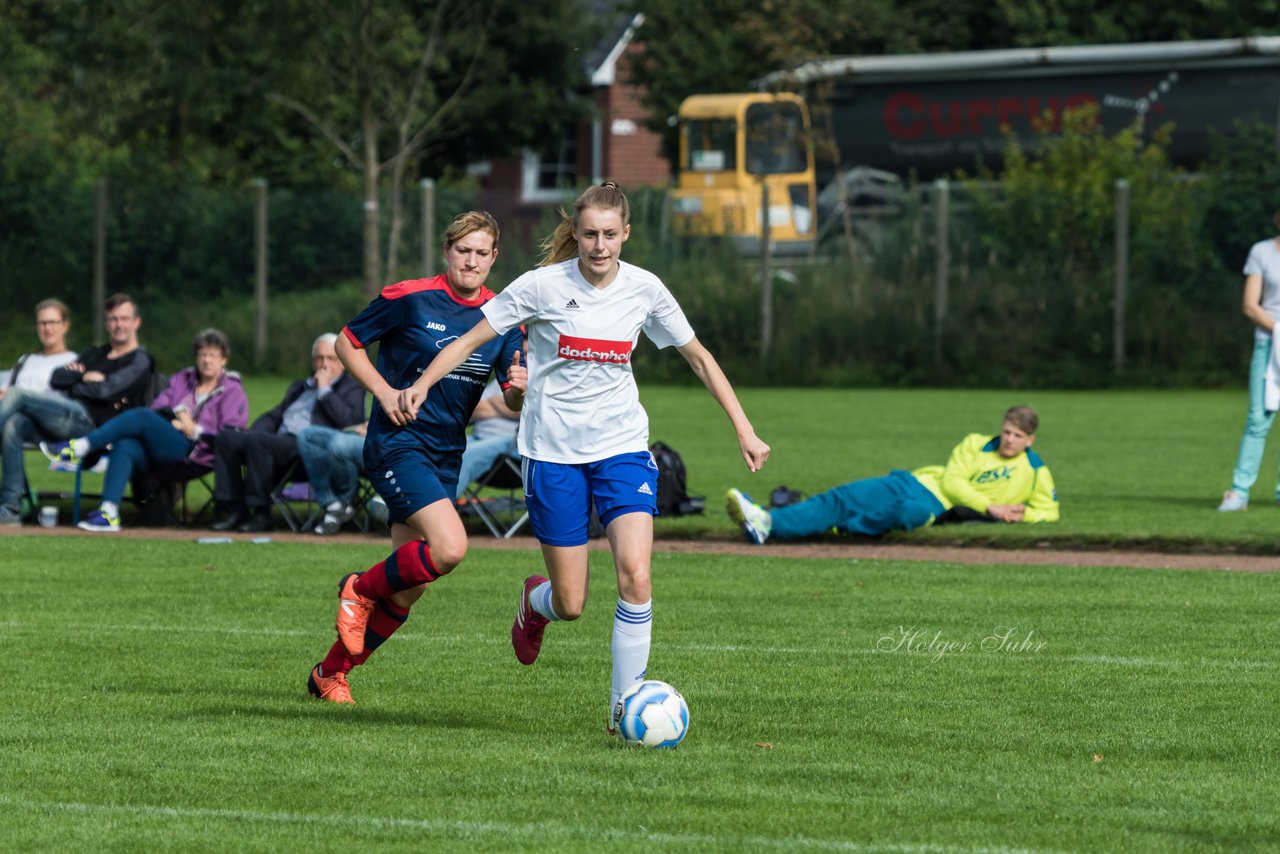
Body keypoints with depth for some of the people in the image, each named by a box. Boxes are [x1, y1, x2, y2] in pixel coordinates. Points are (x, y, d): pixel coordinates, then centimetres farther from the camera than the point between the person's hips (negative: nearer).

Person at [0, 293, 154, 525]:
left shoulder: (139, 361, 7)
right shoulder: (95, 354, 31)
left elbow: (106, 390, -8)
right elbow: (56, 377, 18)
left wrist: (74, 382, 6)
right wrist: (84, 377, 1)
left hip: (87, 420, -7)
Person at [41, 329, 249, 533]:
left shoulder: (232, 391, 11)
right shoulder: (183, 379, 26)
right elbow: (157, 408, 14)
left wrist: (194, 430, -9)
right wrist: (177, 411, -5)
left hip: (193, 456, -5)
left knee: (141, 417, -27)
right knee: (124, 446, -29)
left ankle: (77, 448, -31)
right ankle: (108, 513, -42)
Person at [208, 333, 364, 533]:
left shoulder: (351, 387, 12)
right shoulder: (300, 386, 33)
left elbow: (350, 420, -7)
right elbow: (273, 416, 30)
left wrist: (324, 389, -2)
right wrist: (252, 433, 10)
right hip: (279, 440, 7)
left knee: (258, 442, -33)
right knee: (225, 438, -14)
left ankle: (261, 514, -26)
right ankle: (235, 511, -16)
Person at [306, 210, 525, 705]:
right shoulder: (409, 298, -9)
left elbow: (512, 403, 5)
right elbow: (347, 343, 2)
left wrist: (518, 389, -18)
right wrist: (384, 391, -12)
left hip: (446, 455, 6)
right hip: (398, 445, -6)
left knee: (407, 590, 5)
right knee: (449, 548, -26)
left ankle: (330, 674, 21)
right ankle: (360, 589, 0)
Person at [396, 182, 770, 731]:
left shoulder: (644, 290, -1)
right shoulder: (543, 285, -9)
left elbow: (698, 357, 10)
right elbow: (472, 340, -3)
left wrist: (744, 430, 8)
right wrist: (421, 386, -18)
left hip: (622, 447, 2)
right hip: (554, 453, -2)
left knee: (635, 576, -19)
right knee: (570, 604, 0)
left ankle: (624, 708, -7)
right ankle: (535, 602, 39)